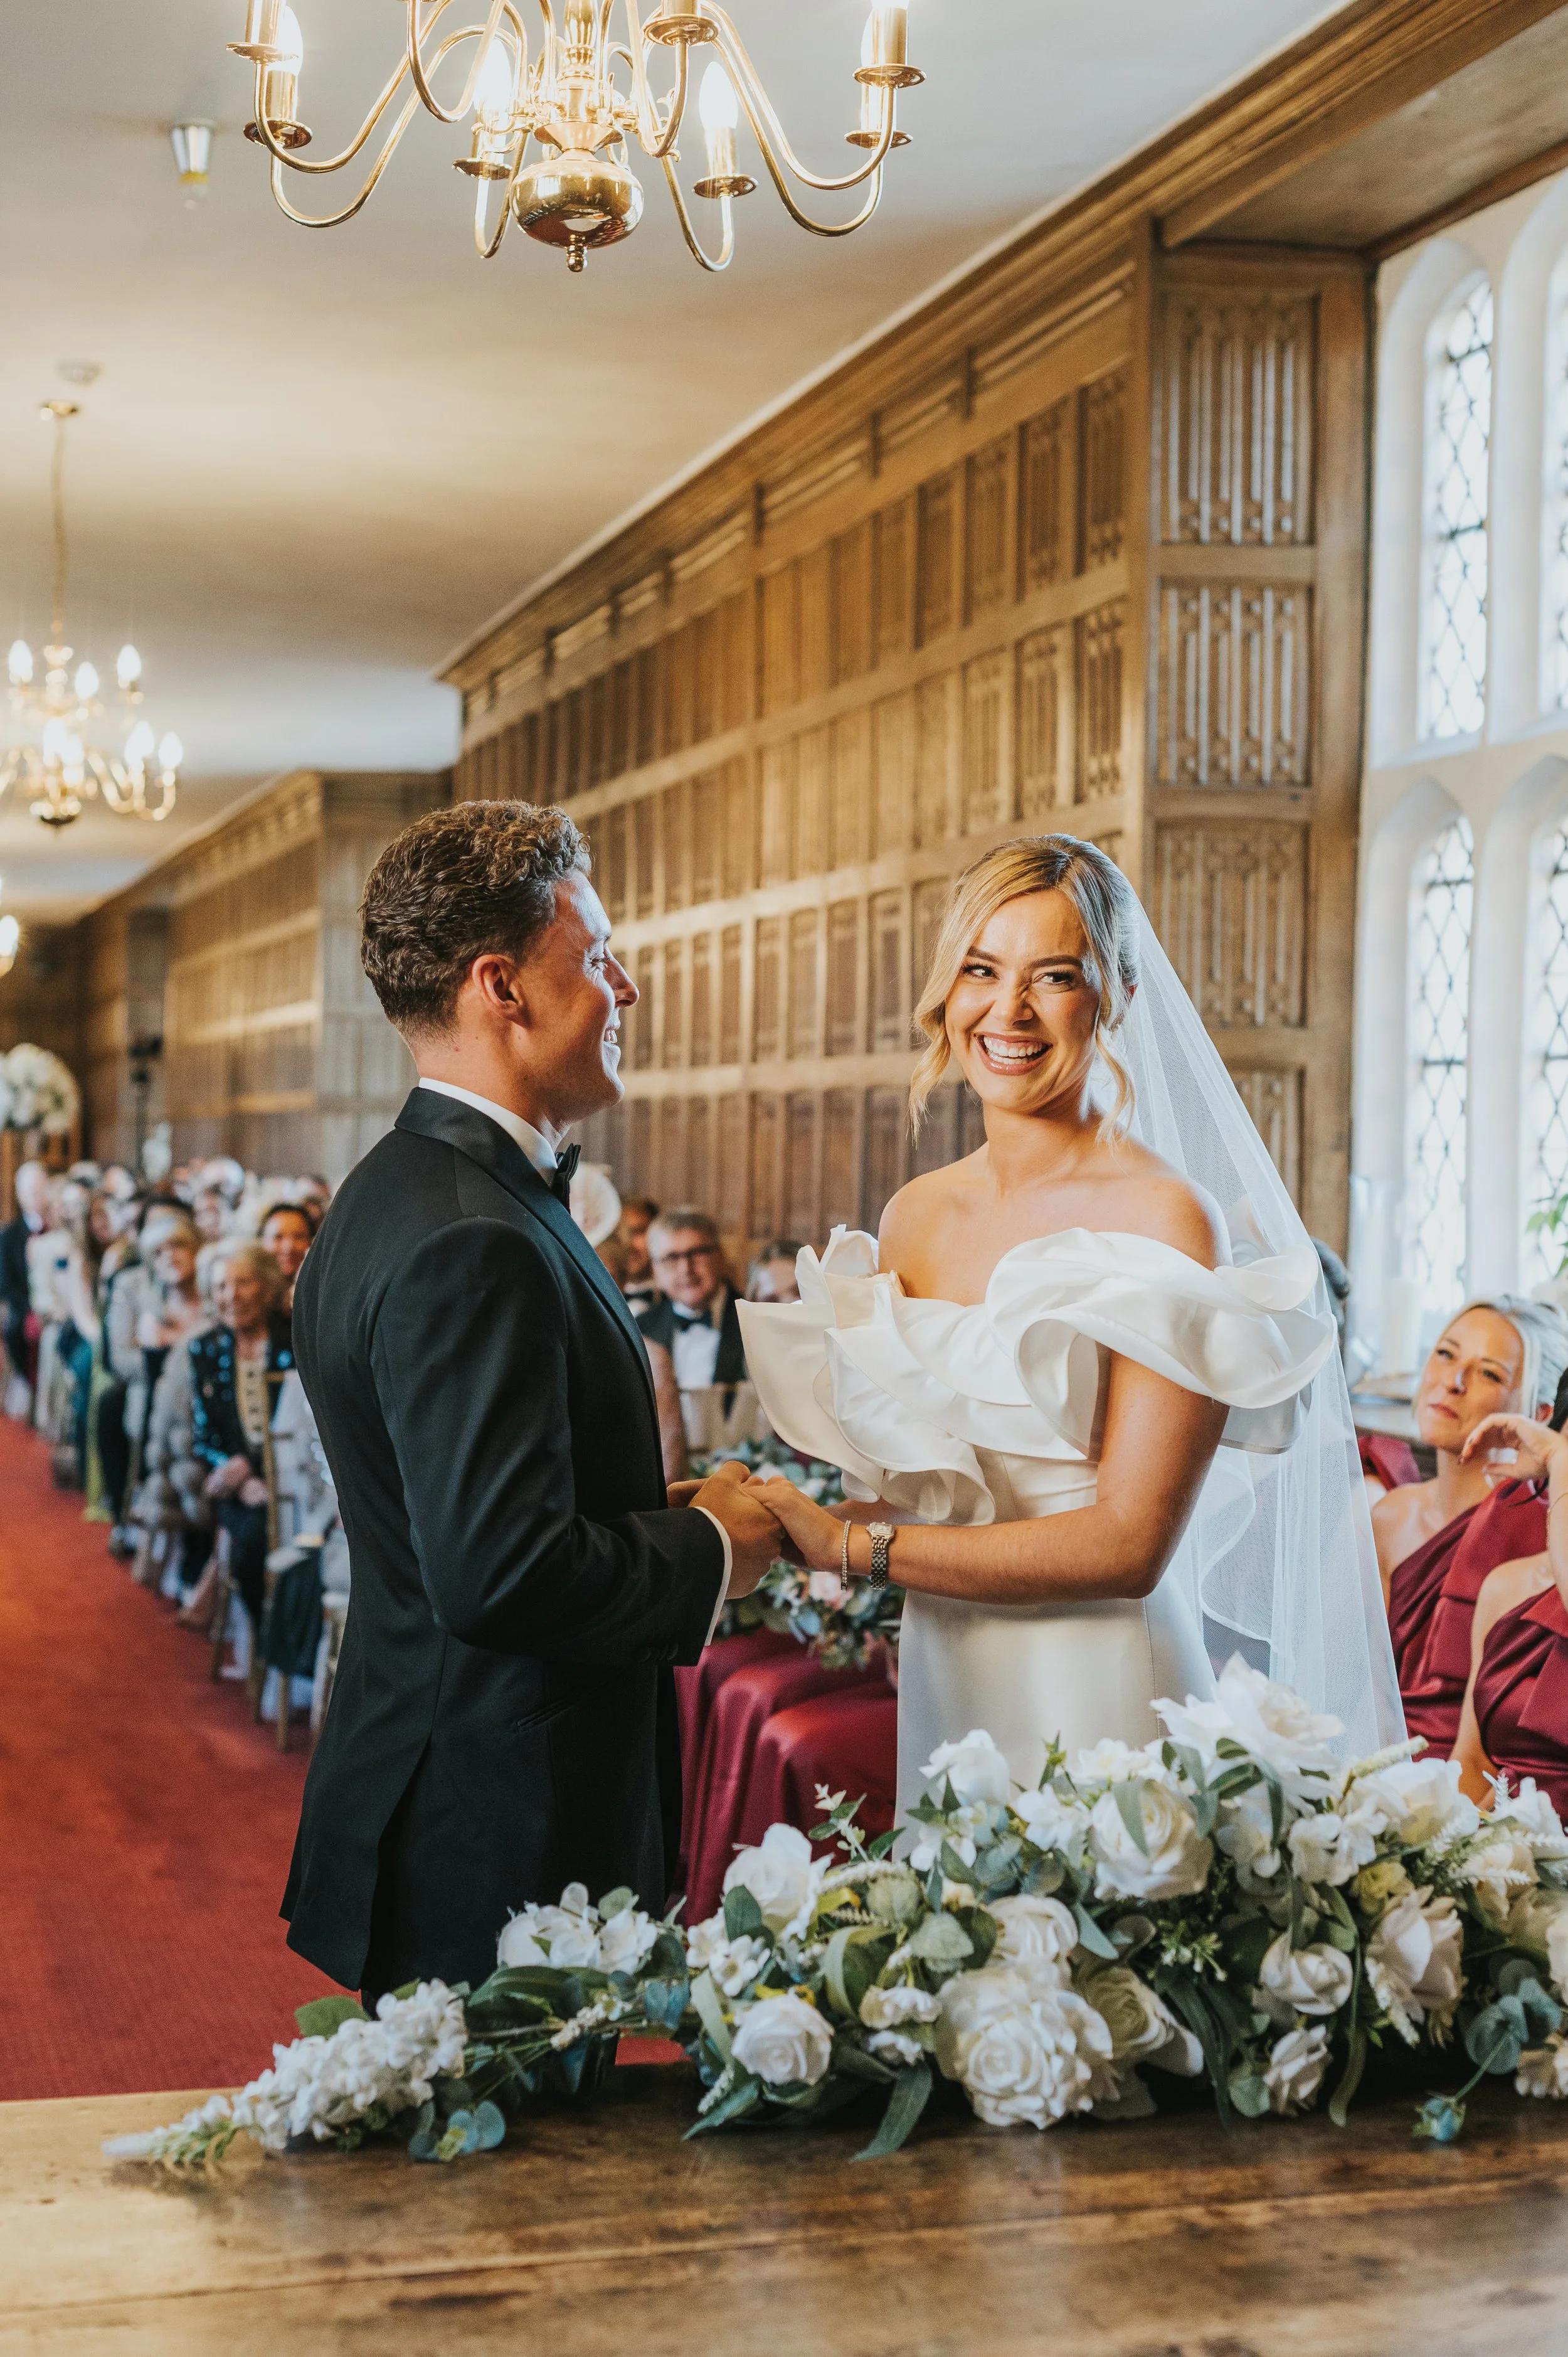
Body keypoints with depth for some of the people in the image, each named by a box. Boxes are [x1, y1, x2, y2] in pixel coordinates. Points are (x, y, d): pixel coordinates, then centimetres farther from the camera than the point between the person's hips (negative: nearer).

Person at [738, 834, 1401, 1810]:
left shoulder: (1164, 1218, -14)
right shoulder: (914, 1218, 5)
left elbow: (1131, 1545, -18)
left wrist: (853, 1546, -17)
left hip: (1098, 1694, -5)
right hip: (943, 1689, 6)